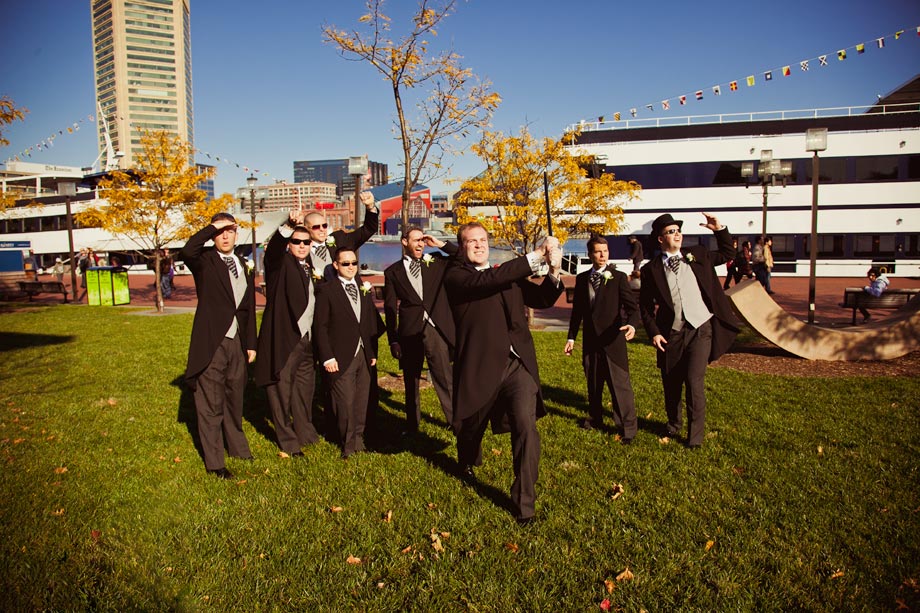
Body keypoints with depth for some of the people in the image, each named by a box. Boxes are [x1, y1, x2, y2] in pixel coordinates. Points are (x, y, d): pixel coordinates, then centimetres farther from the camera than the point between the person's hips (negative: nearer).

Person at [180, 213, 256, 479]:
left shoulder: (243, 267, 13)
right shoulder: (205, 260, -3)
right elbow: (187, 251, -29)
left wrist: (250, 343, 13)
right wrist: (212, 227, -18)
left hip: (236, 343, 5)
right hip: (211, 344, -5)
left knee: (234, 399, 19)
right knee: (211, 405, 2)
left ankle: (237, 446, 37)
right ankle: (214, 463, 12)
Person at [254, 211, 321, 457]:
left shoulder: (309, 268, 15)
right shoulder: (280, 262, -5)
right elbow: (274, 247, -28)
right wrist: (289, 225, -42)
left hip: (306, 338, 7)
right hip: (284, 337, -7)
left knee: (305, 387, 17)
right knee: (281, 388, 2)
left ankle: (304, 431, 33)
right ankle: (287, 441, 14)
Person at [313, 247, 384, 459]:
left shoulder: (364, 290, 15)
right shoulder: (326, 290, -2)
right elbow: (320, 326, -6)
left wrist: (373, 351, 10)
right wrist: (327, 357, -12)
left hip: (364, 354, 5)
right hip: (342, 356, -5)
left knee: (362, 403, 8)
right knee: (345, 403, -2)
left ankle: (359, 440, 22)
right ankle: (348, 446, 12)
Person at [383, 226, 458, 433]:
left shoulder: (436, 263, 9)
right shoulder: (393, 272, 6)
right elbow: (390, 308, 4)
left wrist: (441, 244, -2)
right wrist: (393, 340, 0)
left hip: (436, 329, 0)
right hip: (410, 332, 0)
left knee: (444, 378, 2)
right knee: (411, 380, 11)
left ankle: (455, 420, 14)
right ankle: (412, 425, 24)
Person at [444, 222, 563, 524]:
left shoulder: (508, 273, 14)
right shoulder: (455, 275, -2)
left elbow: (542, 299, 11)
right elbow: (487, 281, -21)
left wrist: (554, 272, -9)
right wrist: (535, 256, -23)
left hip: (518, 364, 3)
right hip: (480, 367, -2)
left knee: (526, 427, -15)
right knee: (471, 427, 18)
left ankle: (524, 502, -1)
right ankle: (467, 463, 54)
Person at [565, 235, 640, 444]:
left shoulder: (619, 277, -4)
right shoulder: (582, 279, 7)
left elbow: (632, 306, -10)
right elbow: (577, 310, 12)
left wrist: (632, 324, -31)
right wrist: (571, 337, 11)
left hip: (613, 339, -4)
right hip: (590, 340, 4)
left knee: (620, 384, -4)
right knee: (593, 383, 15)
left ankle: (627, 427, 5)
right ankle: (595, 418, 33)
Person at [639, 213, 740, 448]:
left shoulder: (697, 256, 8)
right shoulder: (651, 269, 2)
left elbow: (726, 254, 21)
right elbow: (645, 305, 4)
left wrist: (720, 230, 5)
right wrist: (653, 332, -6)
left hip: (701, 330, 0)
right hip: (671, 334, 0)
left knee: (694, 382, -11)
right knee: (671, 385, 13)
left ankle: (695, 435, 4)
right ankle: (673, 425, 38)